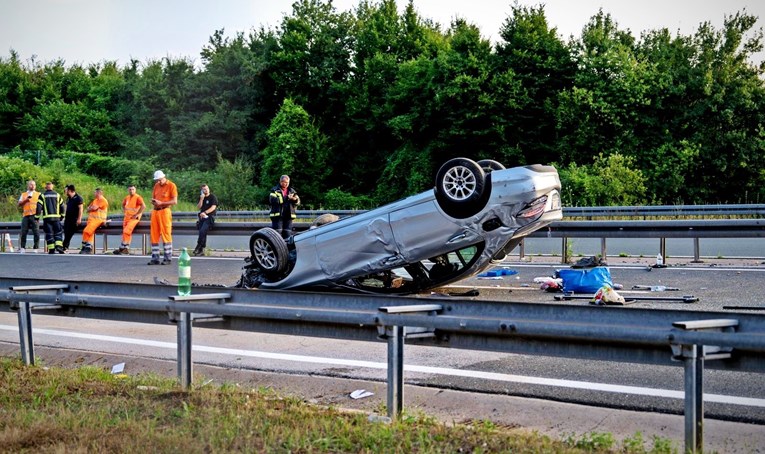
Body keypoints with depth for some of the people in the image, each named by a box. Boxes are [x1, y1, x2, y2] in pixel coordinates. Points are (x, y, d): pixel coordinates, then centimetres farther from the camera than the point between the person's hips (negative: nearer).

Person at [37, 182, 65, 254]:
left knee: (49, 233, 2)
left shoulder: (42, 196, 3)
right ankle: (58, 245, -11)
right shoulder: (57, 195, 9)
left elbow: (39, 207, -2)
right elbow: (62, 206, 11)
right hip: (56, 217, 1)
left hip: (47, 217, -1)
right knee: (58, 232, 7)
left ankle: (51, 249, -2)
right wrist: (62, 216, 21)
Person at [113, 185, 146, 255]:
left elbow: (143, 206, -22)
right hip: (126, 217, 7)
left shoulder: (138, 197, -9)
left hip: (134, 218, -7)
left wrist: (136, 215, -20)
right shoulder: (126, 198, 12)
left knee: (126, 231, -18)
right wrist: (124, 211, 16)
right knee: (127, 233, 6)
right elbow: (123, 205, 33)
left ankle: (122, 247, -13)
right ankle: (126, 248, 9)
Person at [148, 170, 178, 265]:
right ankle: (155, 258, 9)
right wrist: (153, 201, -1)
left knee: (166, 234, -5)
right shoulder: (156, 186, 17)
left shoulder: (171, 185, -3)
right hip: (155, 211, 6)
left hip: (164, 211, -6)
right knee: (154, 235, 4)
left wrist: (161, 203, -16)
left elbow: (174, 201, -9)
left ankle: (168, 258, 0)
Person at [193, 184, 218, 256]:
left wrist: (205, 212, -21)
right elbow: (198, 207, 10)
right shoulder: (201, 197, 19)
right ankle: (202, 249, -20)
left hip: (210, 217, -4)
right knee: (203, 232, -20)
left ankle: (198, 247, -18)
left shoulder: (213, 197, 3)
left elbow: (213, 207, -9)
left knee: (202, 230, -27)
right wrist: (201, 199, -4)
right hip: (202, 217, 4)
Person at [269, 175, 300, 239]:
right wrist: (286, 198, -22)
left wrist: (296, 199, -17)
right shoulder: (275, 190, 3)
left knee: (287, 235, 5)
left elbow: (298, 202, 9)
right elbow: (272, 200, -16)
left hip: (288, 216, 4)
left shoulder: (292, 191, 16)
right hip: (277, 215, -4)